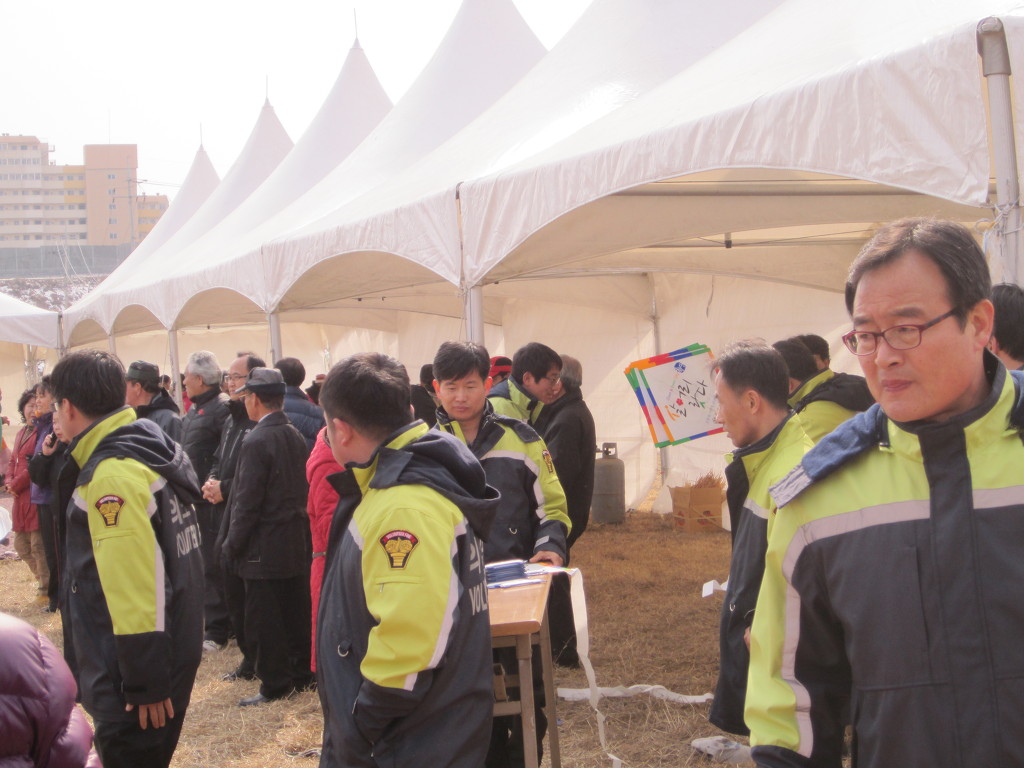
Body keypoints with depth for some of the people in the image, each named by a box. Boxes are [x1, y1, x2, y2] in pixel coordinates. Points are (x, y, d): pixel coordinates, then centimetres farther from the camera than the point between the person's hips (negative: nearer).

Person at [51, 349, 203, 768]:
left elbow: (133, 588, -25)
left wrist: (145, 683, -20)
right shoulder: (151, 451, 8)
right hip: (173, 652, 9)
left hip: (136, 674, -9)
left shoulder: (112, 474, -21)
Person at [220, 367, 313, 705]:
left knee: (264, 621, 2)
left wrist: (231, 546, -9)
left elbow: (246, 503, -18)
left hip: (265, 549, -8)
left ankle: (275, 684, 8)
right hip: (298, 545, 8)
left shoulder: (256, 442, -18)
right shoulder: (296, 436, 5)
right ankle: (302, 674, 25)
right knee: (296, 611, 16)